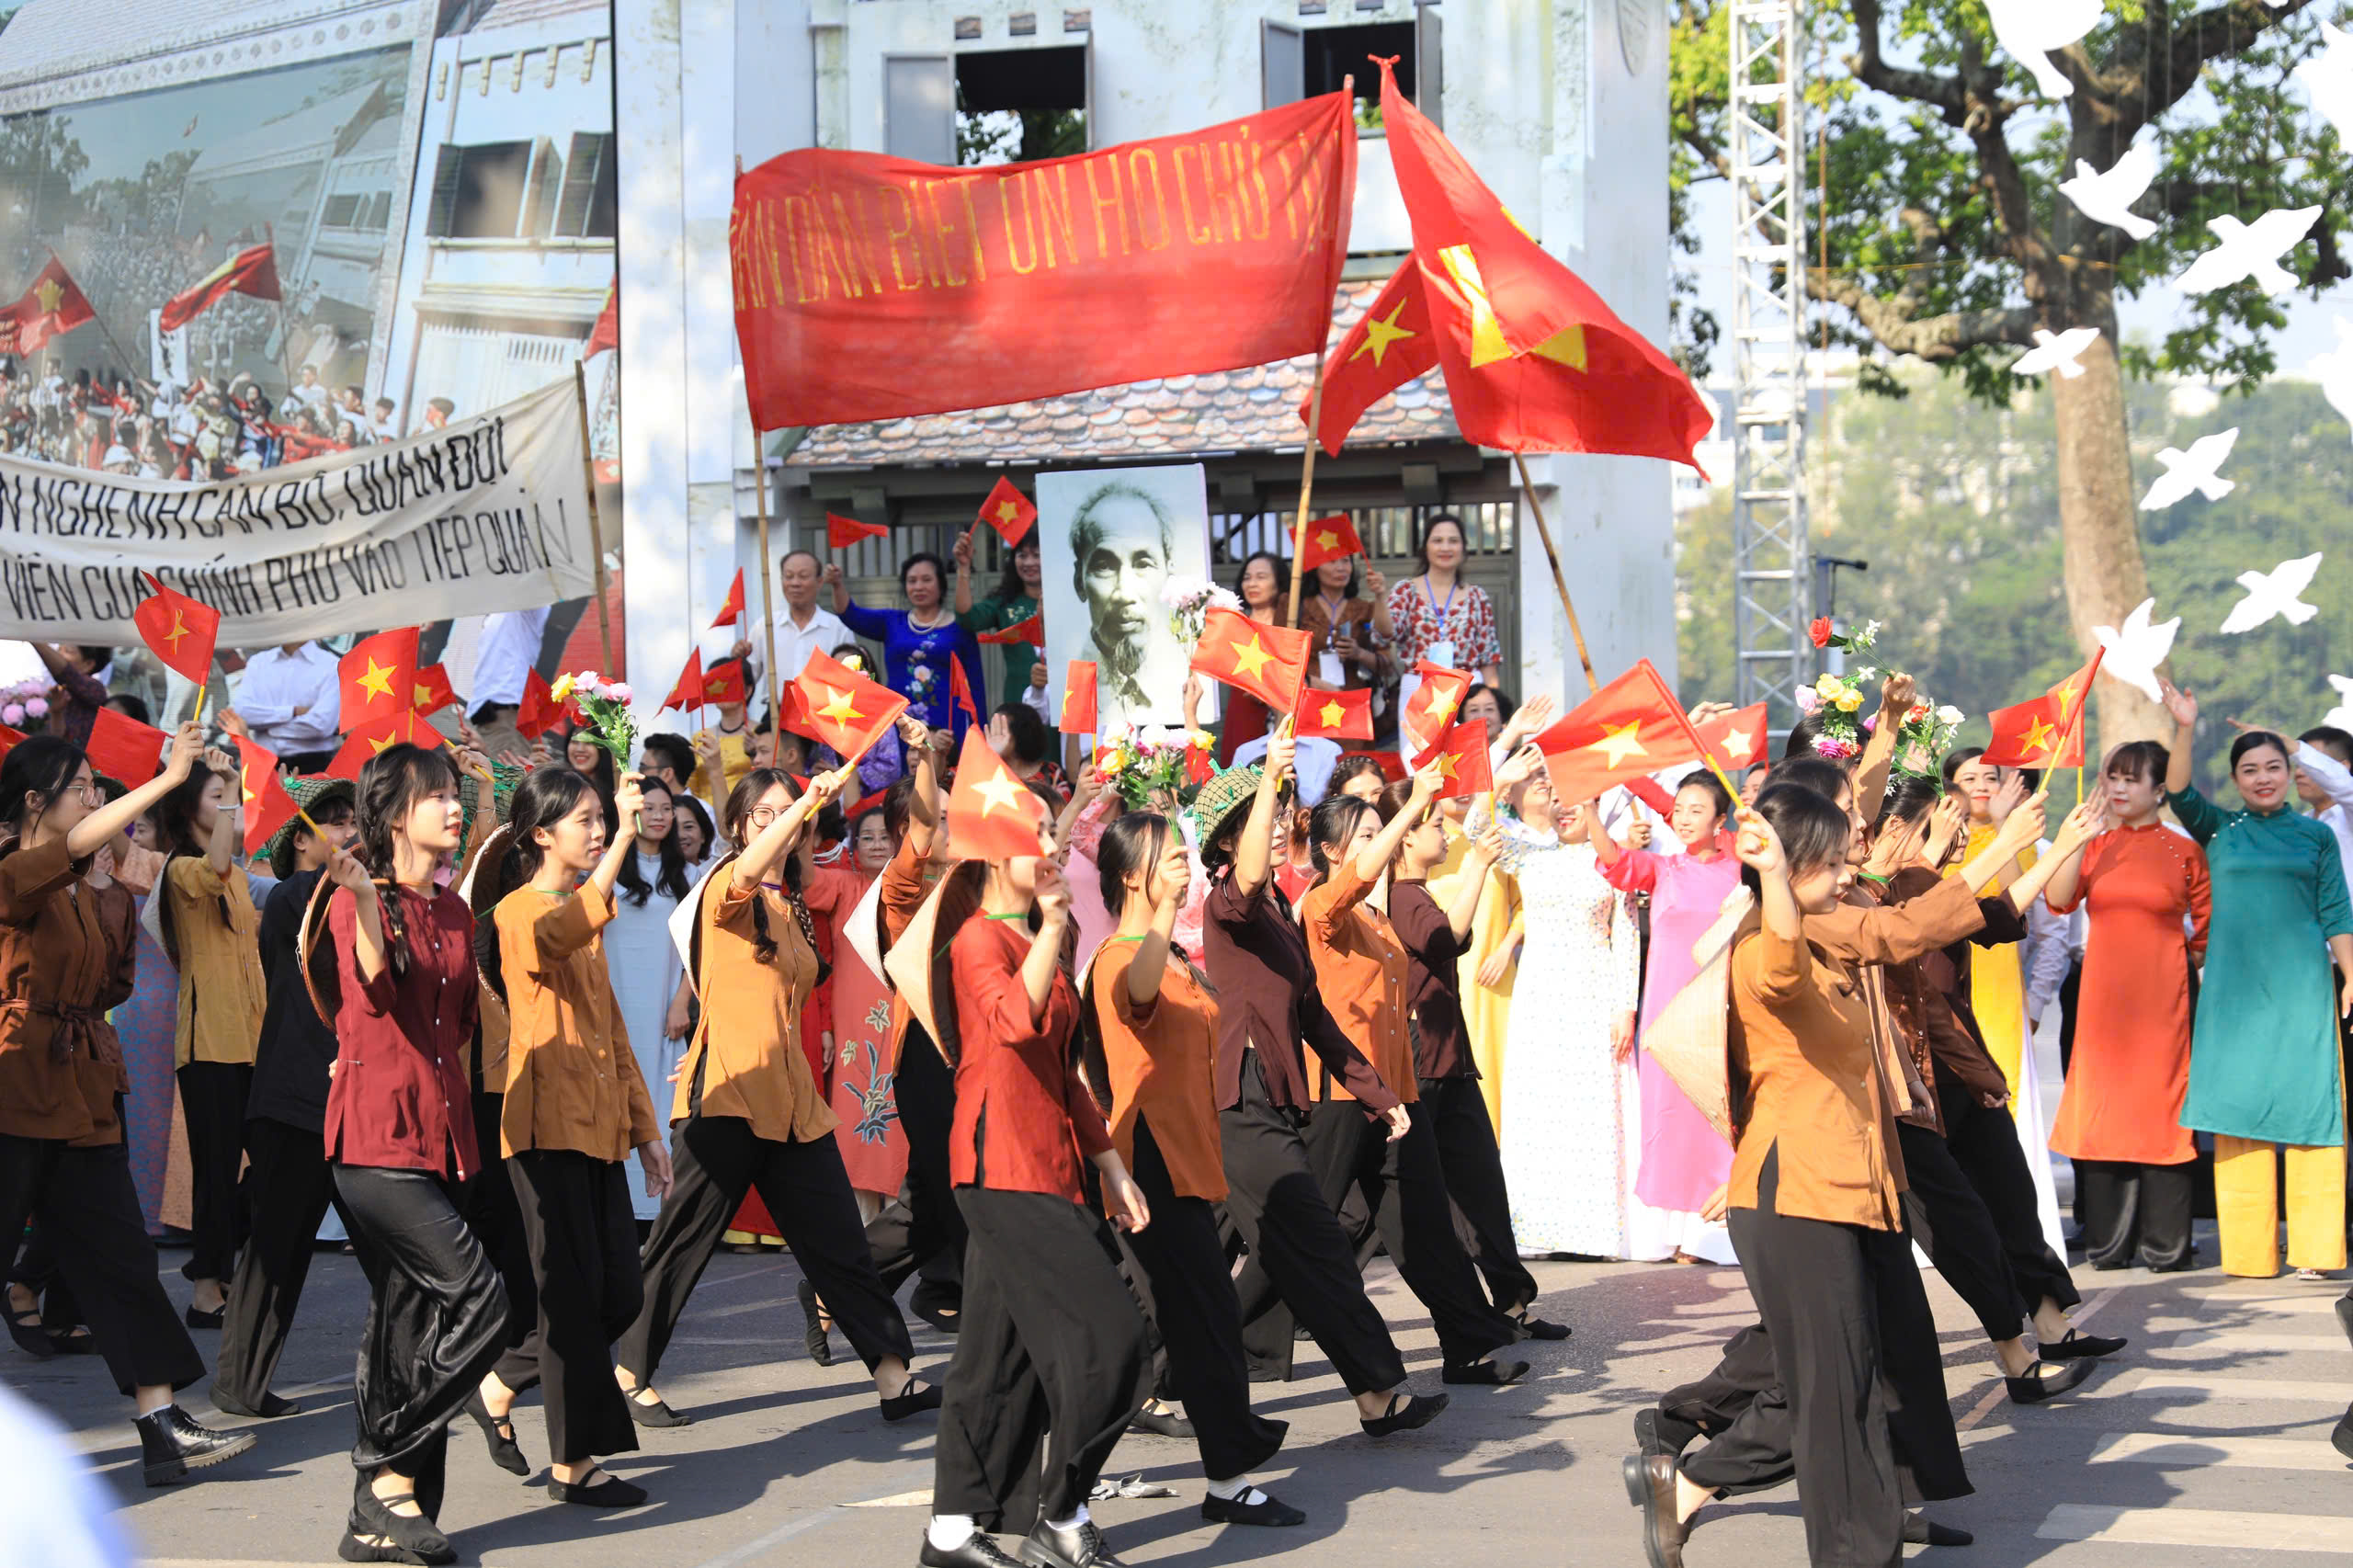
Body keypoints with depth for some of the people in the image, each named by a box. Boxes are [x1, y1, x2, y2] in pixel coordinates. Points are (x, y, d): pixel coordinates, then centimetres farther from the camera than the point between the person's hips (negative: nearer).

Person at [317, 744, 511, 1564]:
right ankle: (393, 1473, -6)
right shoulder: (356, 902, -6)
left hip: (440, 1134, 7)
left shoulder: (453, 911, 16)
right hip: (378, 1134, -7)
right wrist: (365, 903, -34)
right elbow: (373, 999, -24)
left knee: (407, 1322, 6)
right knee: (479, 1300, -16)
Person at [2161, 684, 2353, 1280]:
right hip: (2235, 987, 0)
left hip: (2302, 985, 0)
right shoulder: (2219, 830, 10)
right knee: (2239, 1104, -1)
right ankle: (2249, 1252, 4)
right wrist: (2185, 729, -19)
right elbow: (2178, 793, -7)